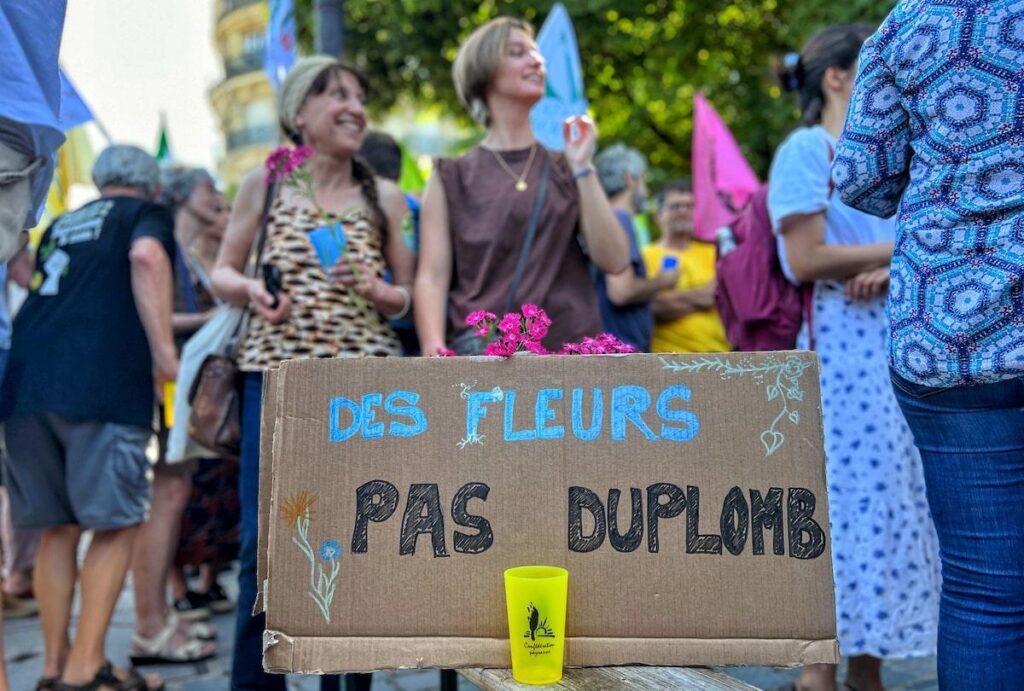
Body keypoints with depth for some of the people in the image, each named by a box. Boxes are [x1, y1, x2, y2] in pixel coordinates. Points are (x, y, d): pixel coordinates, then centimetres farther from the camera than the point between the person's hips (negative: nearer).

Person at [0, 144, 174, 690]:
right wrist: (165, 351, -12)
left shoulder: (60, 225, 29)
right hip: (101, 383, -6)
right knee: (115, 523, 2)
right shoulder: (145, 215, 12)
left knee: (57, 528, 13)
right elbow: (146, 257, -11)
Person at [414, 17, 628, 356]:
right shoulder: (452, 177, 8)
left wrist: (582, 167, -2)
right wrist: (434, 353, -17)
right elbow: (432, 276, -1)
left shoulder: (565, 169, 14)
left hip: (570, 351, 2)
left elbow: (614, 261, 3)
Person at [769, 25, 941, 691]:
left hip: (900, 339, 8)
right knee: (845, 496, -6)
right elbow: (805, 260, -15)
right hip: (843, 342, -8)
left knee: (890, 493, 8)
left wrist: (891, 270, -7)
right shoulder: (806, 148, -5)